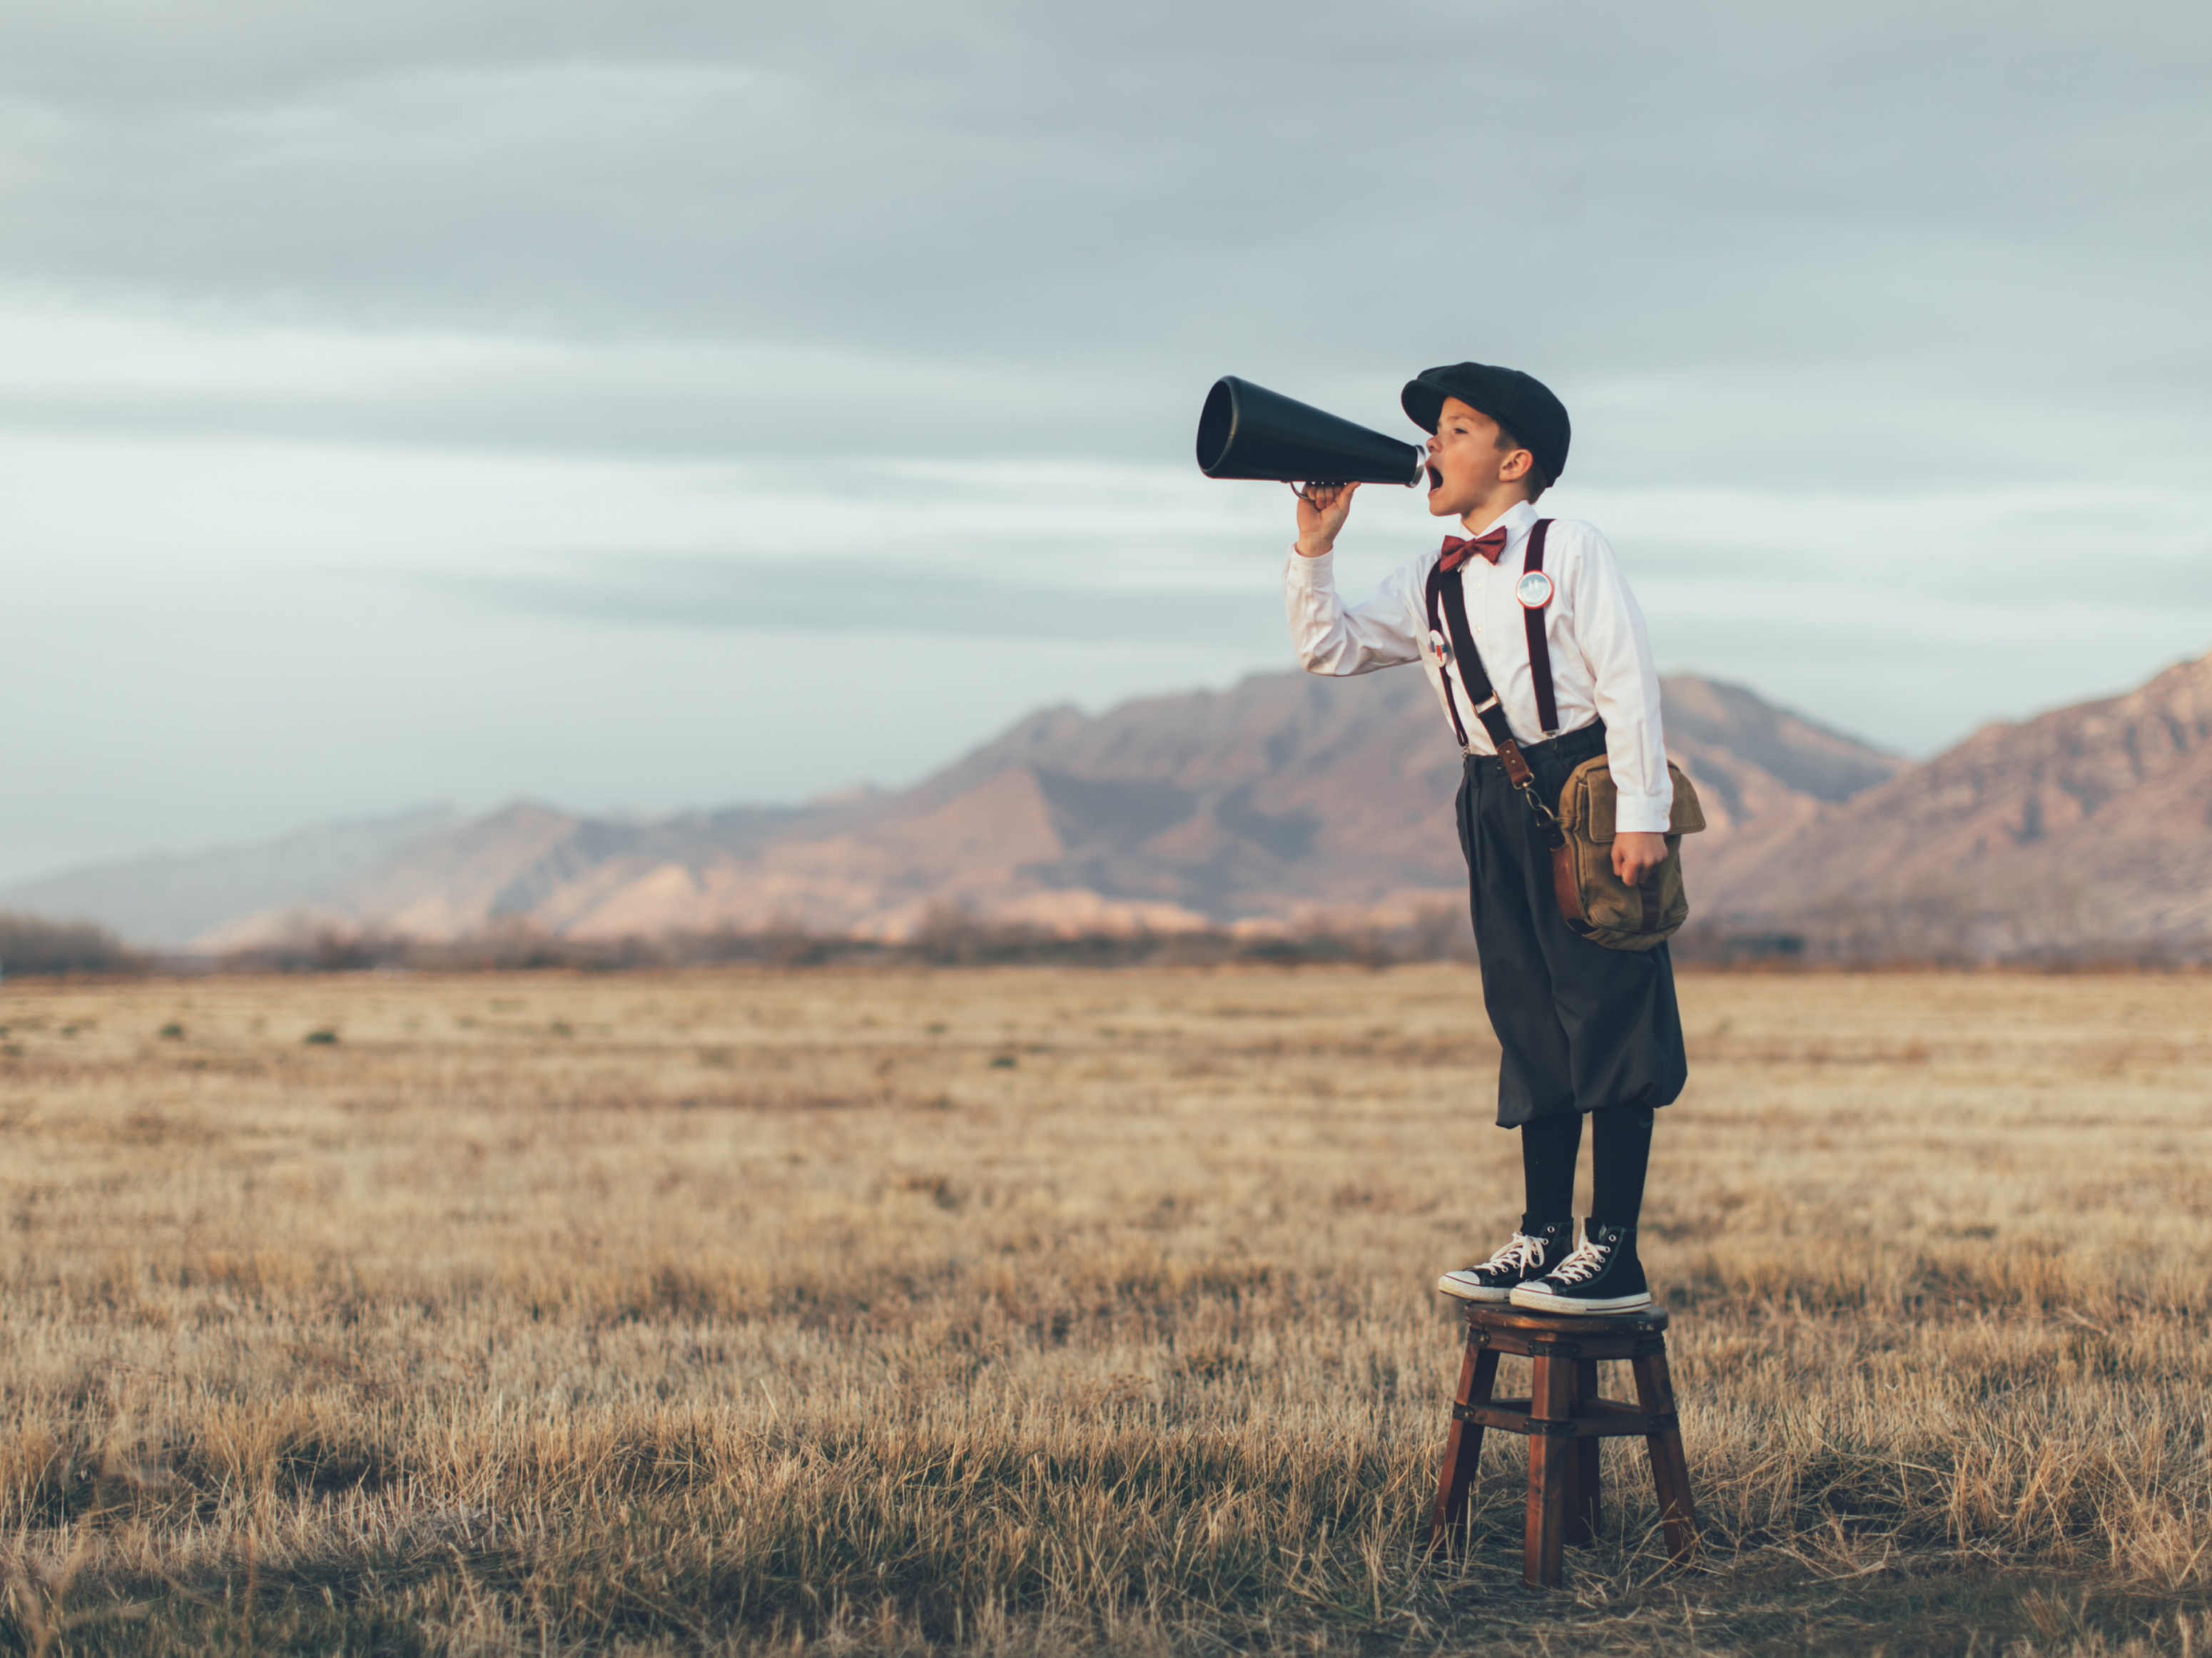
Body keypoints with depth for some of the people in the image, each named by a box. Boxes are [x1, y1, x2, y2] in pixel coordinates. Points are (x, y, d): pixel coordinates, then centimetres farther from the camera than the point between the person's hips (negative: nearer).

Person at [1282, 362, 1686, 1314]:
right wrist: (1315, 548, 2)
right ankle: (1545, 1237, 17)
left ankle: (1615, 1254, -4)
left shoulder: (1568, 550, -4)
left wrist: (1641, 810, -16)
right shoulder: (1429, 583, 14)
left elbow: (1628, 680, -9)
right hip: (1497, 807, 7)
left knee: (1607, 1015, -5)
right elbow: (1327, 649, 13)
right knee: (1532, 1026, 10)